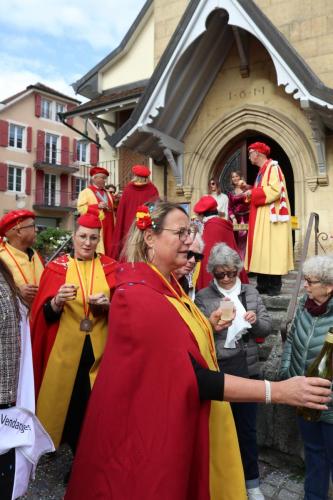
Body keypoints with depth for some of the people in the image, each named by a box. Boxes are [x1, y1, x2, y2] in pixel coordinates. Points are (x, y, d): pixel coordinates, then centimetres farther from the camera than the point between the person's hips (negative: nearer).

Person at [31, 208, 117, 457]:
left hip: (100, 351, 1)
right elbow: (44, 315, -3)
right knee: (62, 403, 7)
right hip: (64, 351, 0)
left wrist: (108, 305, -19)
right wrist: (57, 301, -22)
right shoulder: (57, 267, 3)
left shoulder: (110, 267, 5)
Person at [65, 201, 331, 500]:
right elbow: (188, 375, -32)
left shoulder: (166, 284, 3)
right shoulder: (138, 296, -27)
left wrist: (208, 325, -1)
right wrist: (278, 390, -32)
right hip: (151, 425, -9)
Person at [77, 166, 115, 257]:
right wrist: (97, 206, -15)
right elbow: (81, 208, -10)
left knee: (108, 250, 3)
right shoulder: (86, 192, 0)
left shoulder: (108, 193, 21)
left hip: (107, 227, 6)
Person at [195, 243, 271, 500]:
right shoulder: (203, 297, -4)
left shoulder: (251, 292, 4)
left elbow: (267, 328, 5)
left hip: (247, 370, 2)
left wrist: (256, 320, -16)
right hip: (215, 371, -2)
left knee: (247, 428, 15)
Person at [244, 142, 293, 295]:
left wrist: (252, 192, -13)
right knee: (261, 250, 7)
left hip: (270, 217, -9)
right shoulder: (262, 170, 19)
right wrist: (251, 192, 8)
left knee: (270, 248, -8)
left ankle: (274, 286, -3)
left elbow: (275, 190, -21)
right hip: (261, 218, 10)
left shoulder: (272, 167, -8)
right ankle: (263, 285, 11)